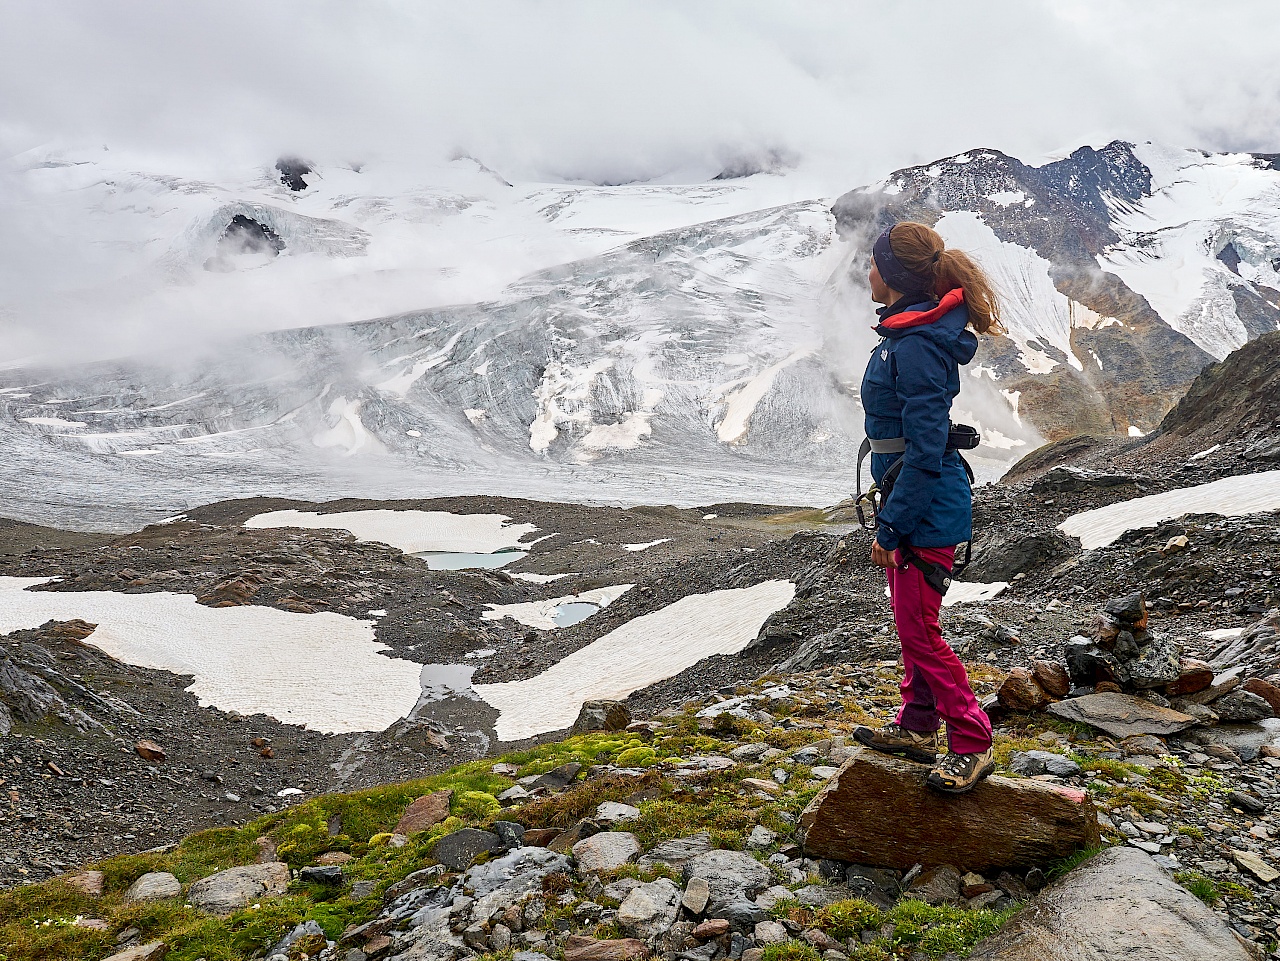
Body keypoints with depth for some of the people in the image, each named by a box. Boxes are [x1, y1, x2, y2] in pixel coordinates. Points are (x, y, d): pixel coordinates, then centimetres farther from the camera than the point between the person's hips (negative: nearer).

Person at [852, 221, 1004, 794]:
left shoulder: (917, 345, -22)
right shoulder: (907, 332, 9)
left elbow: (925, 450, -24)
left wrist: (890, 526, -20)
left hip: (926, 509, -10)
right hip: (915, 500, 10)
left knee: (919, 631, 0)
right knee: (910, 622, 19)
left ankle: (972, 745, 15)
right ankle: (917, 728, 34)